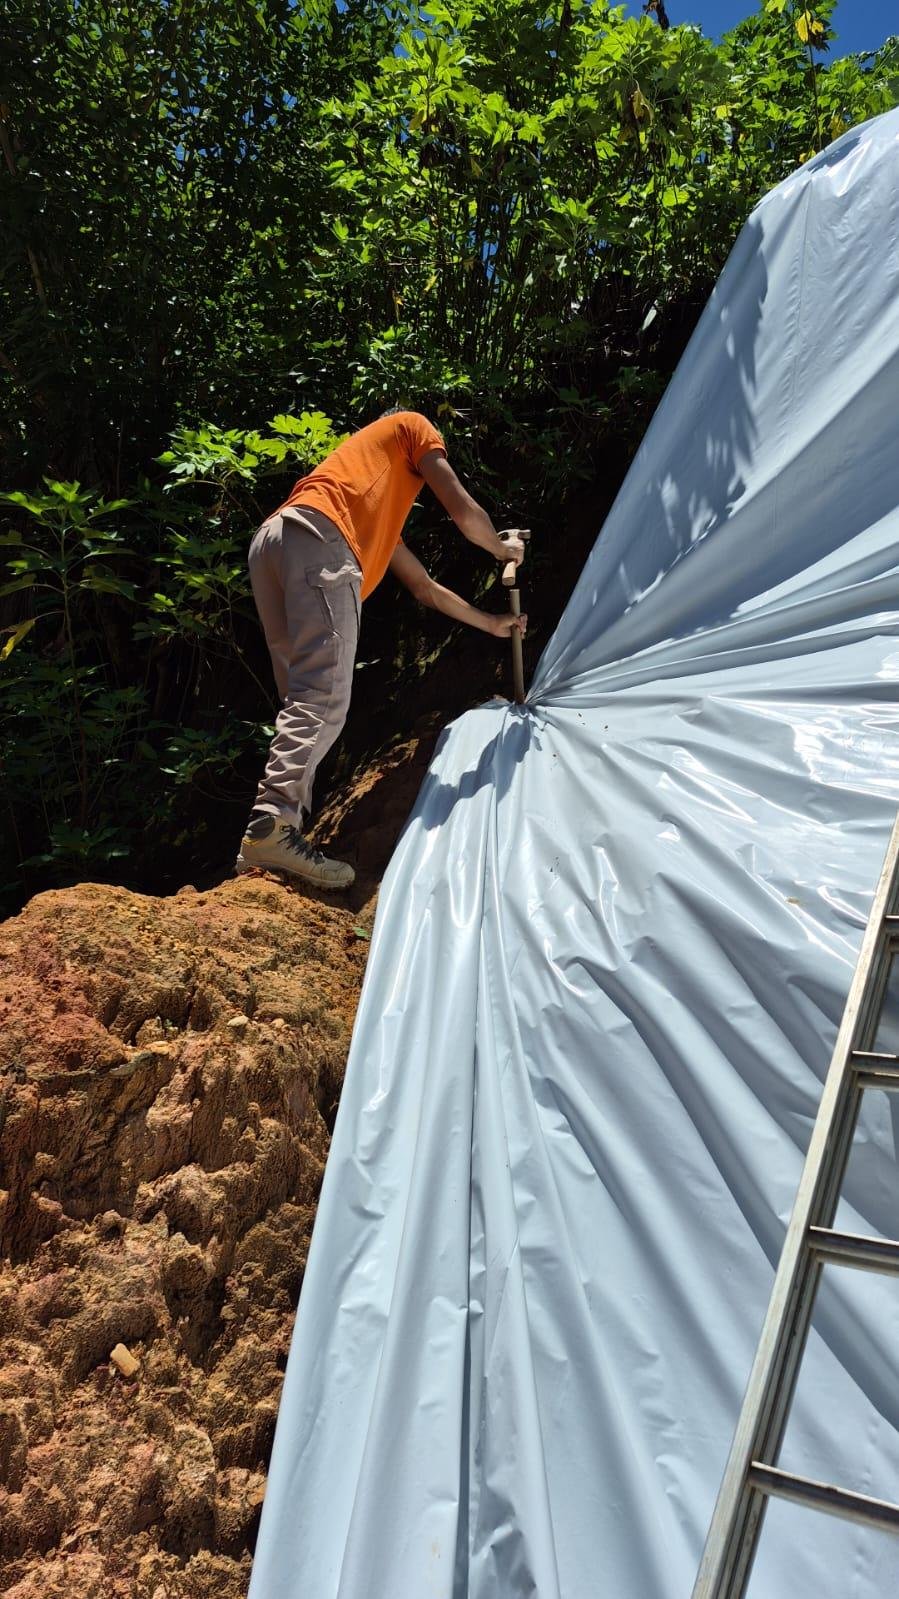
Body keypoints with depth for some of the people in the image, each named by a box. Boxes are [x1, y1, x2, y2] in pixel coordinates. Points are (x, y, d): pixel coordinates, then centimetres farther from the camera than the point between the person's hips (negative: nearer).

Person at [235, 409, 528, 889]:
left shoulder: (380, 517, 43)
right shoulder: (412, 427, 26)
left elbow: (425, 588, 48)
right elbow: (463, 511, 16)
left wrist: (490, 623, 58)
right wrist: (504, 547, 36)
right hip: (319, 537, -8)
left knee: (305, 701, 5)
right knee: (324, 697, -17)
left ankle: (275, 833, -2)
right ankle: (270, 828, -28)